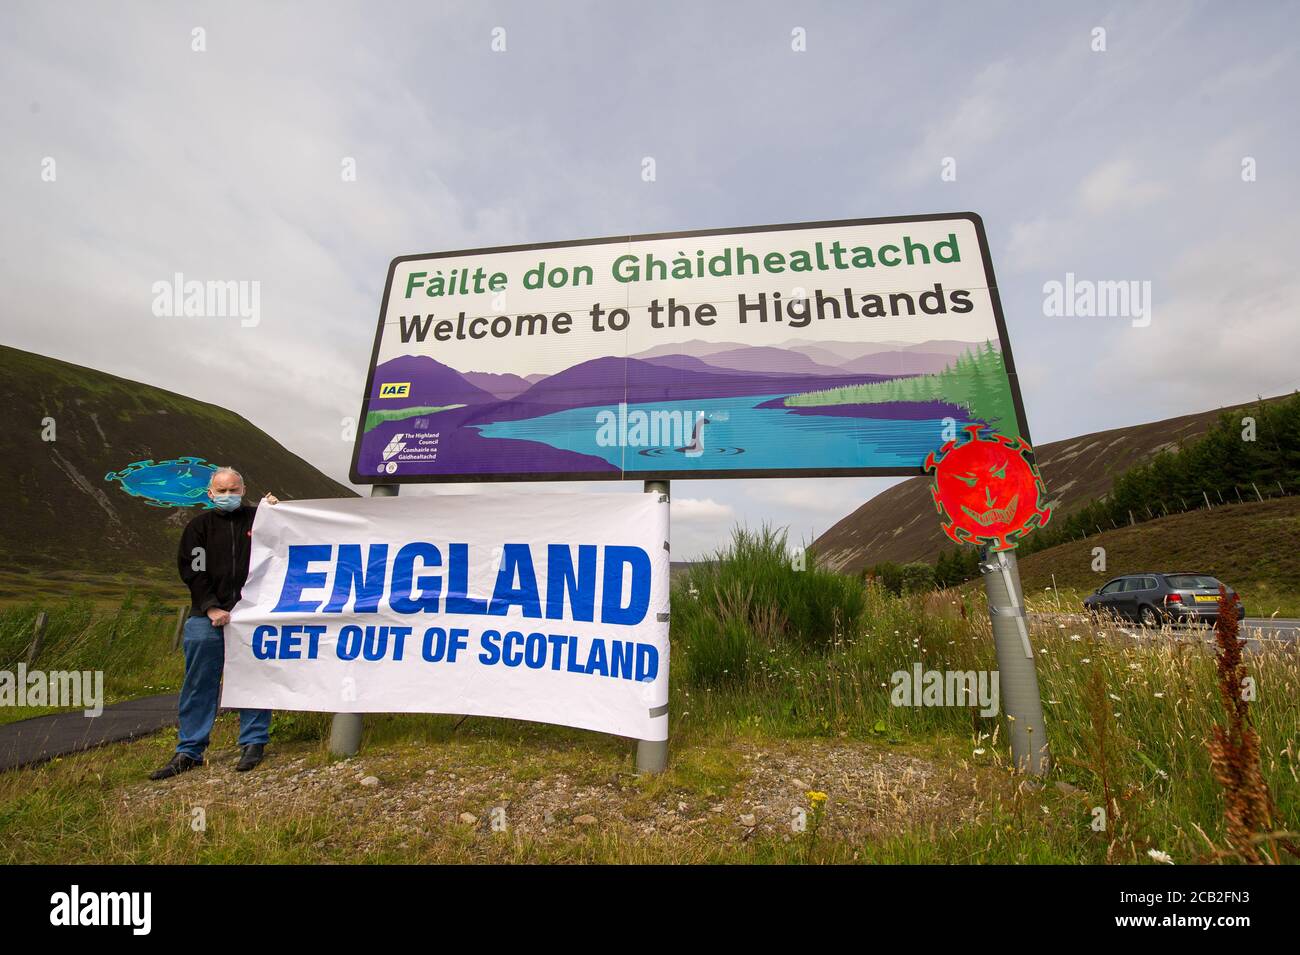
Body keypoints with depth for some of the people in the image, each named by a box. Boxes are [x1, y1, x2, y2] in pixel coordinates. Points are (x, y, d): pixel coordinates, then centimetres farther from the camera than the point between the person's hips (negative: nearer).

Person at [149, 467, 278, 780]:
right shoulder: (200, 526, 9)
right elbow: (191, 570, 3)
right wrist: (211, 608, -7)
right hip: (208, 617, 2)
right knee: (199, 683, 8)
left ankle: (254, 743, 15)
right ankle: (189, 751, 21)